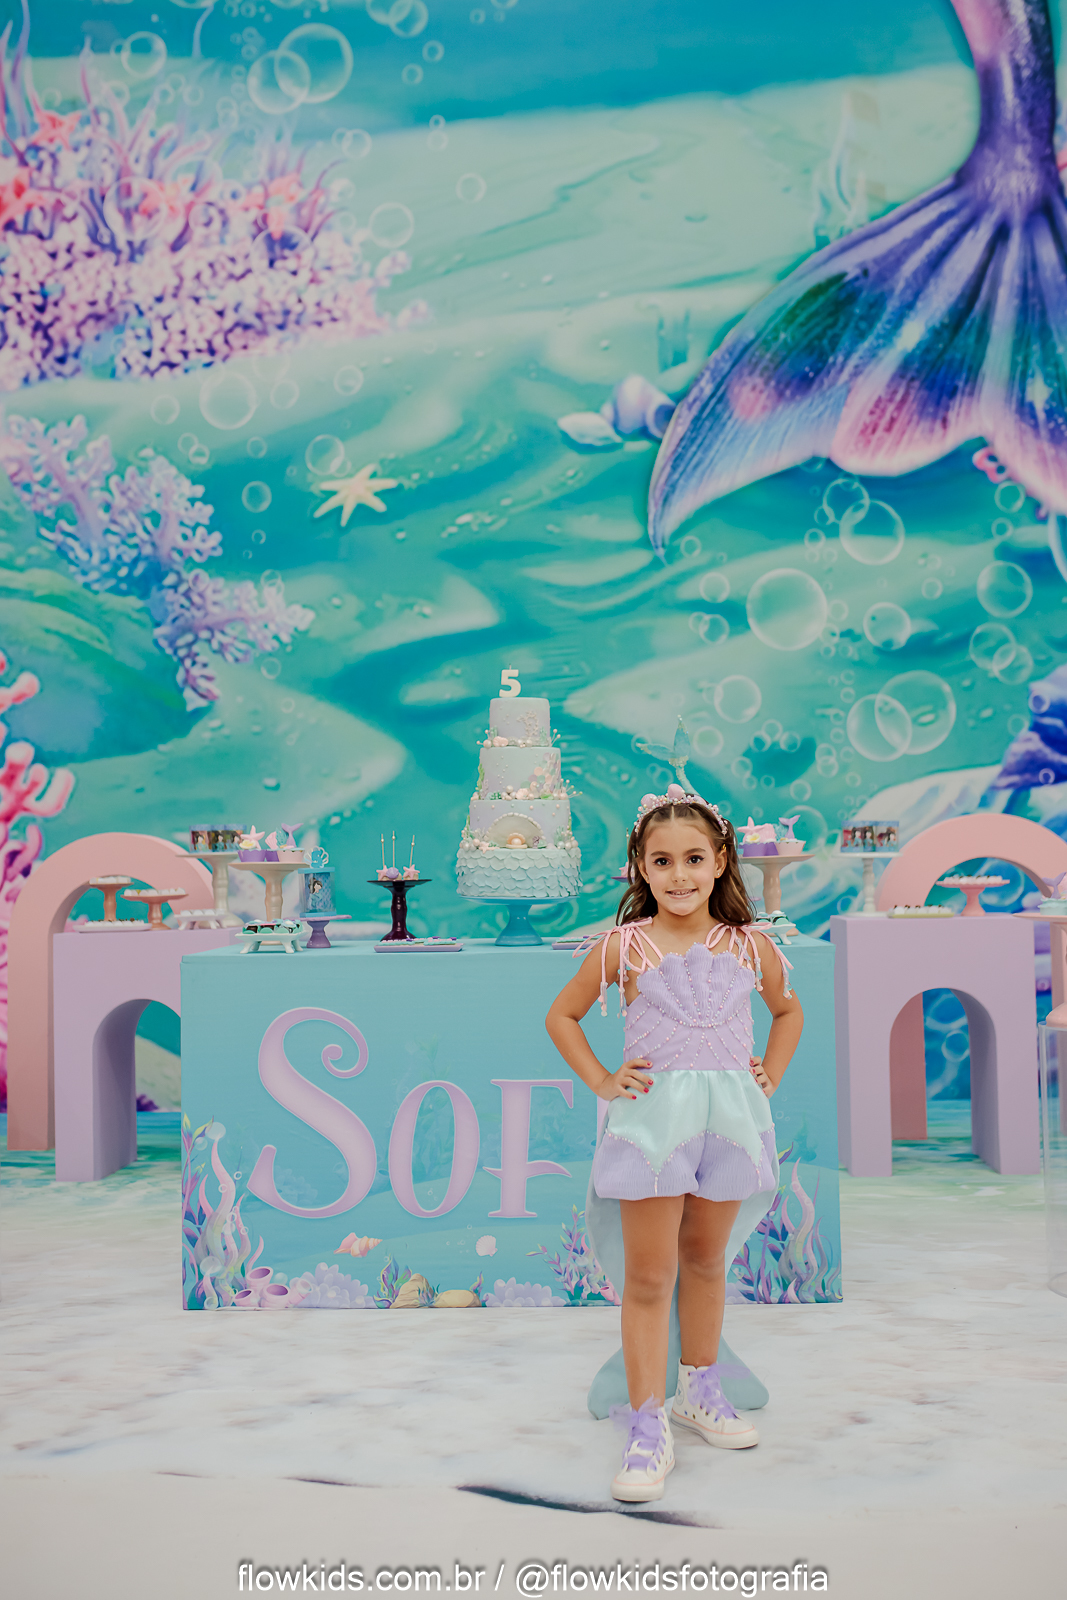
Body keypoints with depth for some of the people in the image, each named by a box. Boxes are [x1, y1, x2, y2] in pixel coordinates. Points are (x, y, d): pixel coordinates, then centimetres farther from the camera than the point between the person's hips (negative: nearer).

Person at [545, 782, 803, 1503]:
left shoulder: (751, 946, 5)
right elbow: (562, 1017, 9)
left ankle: (701, 1390, 36)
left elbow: (788, 1012, 23)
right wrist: (603, 1083, 1)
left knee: (705, 1261, 17)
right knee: (649, 1276, -1)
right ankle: (647, 1427, 8)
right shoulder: (624, 946, -2)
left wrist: (770, 1077, 11)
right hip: (653, 1116, -3)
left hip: (731, 1113, 3)